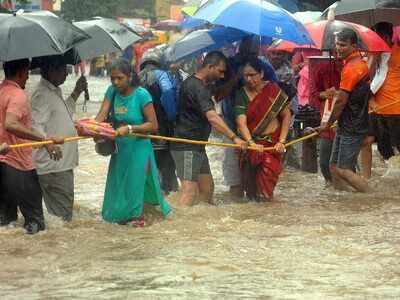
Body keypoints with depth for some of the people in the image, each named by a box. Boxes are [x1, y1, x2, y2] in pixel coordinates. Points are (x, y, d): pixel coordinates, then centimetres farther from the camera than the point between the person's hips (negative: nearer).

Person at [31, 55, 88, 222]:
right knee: (61, 215, -10)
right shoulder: (42, 94, -17)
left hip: (63, 164, 11)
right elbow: (35, 125, -27)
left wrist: (76, 92, 23)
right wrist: (48, 143, -44)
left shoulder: (55, 92, 16)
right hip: (54, 167, -11)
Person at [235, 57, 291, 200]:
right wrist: (251, 143, -32)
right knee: (250, 181, 1)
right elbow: (241, 122, -16)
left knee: (267, 177, -12)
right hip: (252, 143, 2)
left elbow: (286, 115, 0)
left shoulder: (273, 90, -6)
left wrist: (281, 141, -9)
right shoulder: (242, 95, -4)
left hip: (272, 144, -2)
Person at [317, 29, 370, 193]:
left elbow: (341, 101, -15)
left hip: (351, 128, -10)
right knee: (335, 166, 11)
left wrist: (328, 124, -5)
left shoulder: (350, 68, -19)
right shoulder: (361, 63, 12)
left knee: (344, 170, -10)